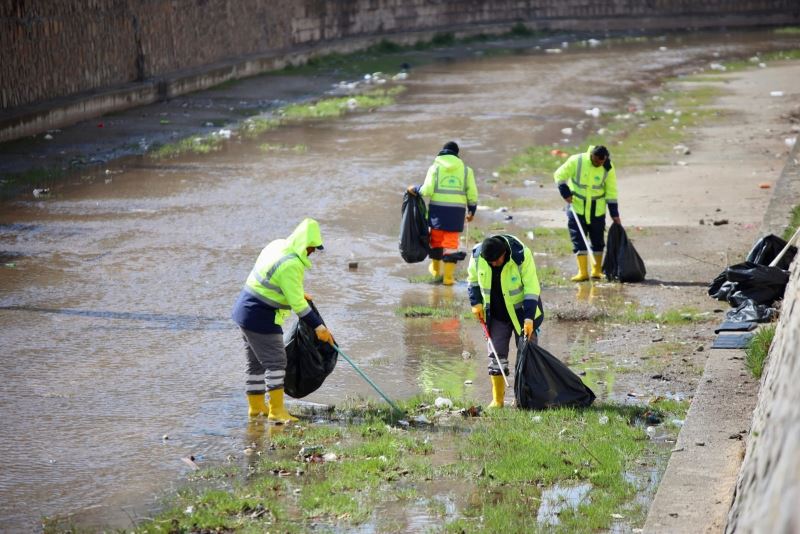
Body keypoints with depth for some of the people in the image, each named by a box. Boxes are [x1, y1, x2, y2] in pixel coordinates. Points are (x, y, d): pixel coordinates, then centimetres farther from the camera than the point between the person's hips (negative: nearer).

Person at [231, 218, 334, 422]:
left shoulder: (278, 245, 6)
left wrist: (298, 294, 33)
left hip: (245, 310, 10)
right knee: (276, 361, -7)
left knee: (256, 362, 17)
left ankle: (256, 406, 26)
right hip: (261, 317, -10)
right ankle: (276, 411, -7)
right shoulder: (291, 265, -24)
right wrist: (318, 327, -19)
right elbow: (297, 304, -23)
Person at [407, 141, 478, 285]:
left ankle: (436, 269, 35)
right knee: (451, 242, 4)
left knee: (436, 240, 18)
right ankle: (448, 276, 1)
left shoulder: (435, 167, 0)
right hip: (457, 210, 0)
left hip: (438, 208, 0)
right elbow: (472, 194, 5)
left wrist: (415, 189, 11)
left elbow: (427, 190, -8)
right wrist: (471, 211, 19)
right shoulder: (465, 169, 5)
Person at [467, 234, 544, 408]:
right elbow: (472, 279, 6)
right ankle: (497, 399, 9)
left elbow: (531, 288, -23)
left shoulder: (521, 255, -26)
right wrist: (476, 303, -4)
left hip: (521, 312, -3)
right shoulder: (477, 255, -16)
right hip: (496, 315, 3)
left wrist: (529, 318, -27)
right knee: (497, 355, 2)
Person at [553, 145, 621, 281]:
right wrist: (566, 193, -14)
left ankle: (597, 270, 19)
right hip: (576, 207, -1)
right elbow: (560, 175, -4)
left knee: (597, 241, 8)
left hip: (597, 210, 1)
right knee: (578, 241, -5)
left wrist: (615, 214, -4)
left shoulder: (608, 169, -9)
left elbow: (611, 193, -3)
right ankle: (583, 272, -4)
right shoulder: (576, 161, -14)